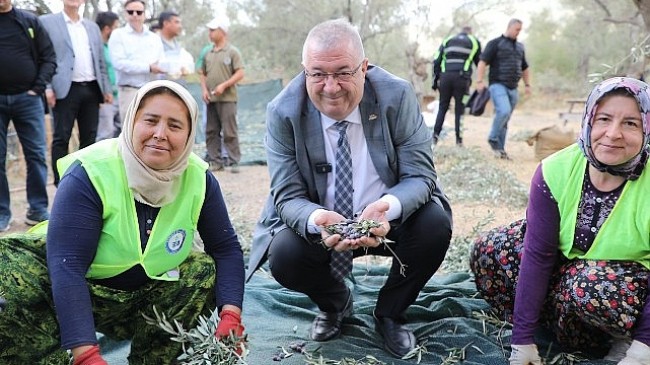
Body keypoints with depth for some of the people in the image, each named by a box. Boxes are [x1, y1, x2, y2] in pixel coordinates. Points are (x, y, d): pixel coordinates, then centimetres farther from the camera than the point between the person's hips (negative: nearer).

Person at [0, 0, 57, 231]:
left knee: (36, 155, 1)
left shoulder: (30, 22, 7)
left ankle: (38, 209, 10)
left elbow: (48, 58, 6)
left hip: (27, 98, 0)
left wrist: (38, 88, -5)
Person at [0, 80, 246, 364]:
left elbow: (226, 248, -7)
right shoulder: (89, 175, -25)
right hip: (73, 295, -4)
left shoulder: (198, 179, -13)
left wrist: (231, 316, -24)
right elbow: (67, 268, -30)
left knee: (207, 271, -16)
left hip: (147, 298, 4)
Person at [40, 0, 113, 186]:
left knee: (89, 137, 7)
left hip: (91, 89, 5)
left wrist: (106, 88, 11)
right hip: (66, 89, -5)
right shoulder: (47, 22, 4)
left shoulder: (92, 27, 19)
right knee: (61, 138, -3)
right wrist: (46, 87, -11)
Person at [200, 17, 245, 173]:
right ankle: (215, 161, 14)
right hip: (210, 99, 6)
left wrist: (224, 85, -15)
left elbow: (240, 73, -8)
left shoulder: (233, 52, -2)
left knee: (230, 132, -6)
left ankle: (234, 161, 0)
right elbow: (203, 74, 19)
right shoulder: (208, 53, 14)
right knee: (211, 132, 7)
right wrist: (204, 89, 3)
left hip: (227, 98, -6)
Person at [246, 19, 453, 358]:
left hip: (388, 218, 0)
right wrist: (318, 220, -40)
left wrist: (387, 207, -40)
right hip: (319, 223, 0)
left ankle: (390, 313, 4)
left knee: (435, 225, -28)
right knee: (284, 256, -27)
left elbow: (421, 175, -16)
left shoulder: (397, 96, -17)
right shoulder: (283, 112, -15)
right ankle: (335, 303, 12)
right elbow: (287, 196, -15)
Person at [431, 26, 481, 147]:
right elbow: (480, 62, 15)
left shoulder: (447, 41, 20)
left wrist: (435, 80, 14)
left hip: (445, 76, 2)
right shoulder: (474, 42, 17)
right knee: (459, 108, 3)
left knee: (443, 106, 10)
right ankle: (459, 139, 1)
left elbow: (436, 61, 12)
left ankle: (435, 135, 0)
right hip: (462, 77, -2)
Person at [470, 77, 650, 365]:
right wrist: (522, 339, -21)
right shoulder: (557, 170, -19)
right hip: (569, 262, 4)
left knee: (590, 286, -36)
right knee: (489, 253, -11)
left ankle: (622, 338, -4)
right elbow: (537, 254, -21)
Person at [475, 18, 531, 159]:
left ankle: (500, 148, 11)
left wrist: (527, 84, 20)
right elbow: (483, 62, -8)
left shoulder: (520, 47, 21)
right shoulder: (495, 43, 0)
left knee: (505, 120, 5)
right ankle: (493, 138, -7)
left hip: (513, 88, 6)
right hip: (498, 85, -6)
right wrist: (480, 81, -19)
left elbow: (524, 68, 30)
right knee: (504, 111, -26)